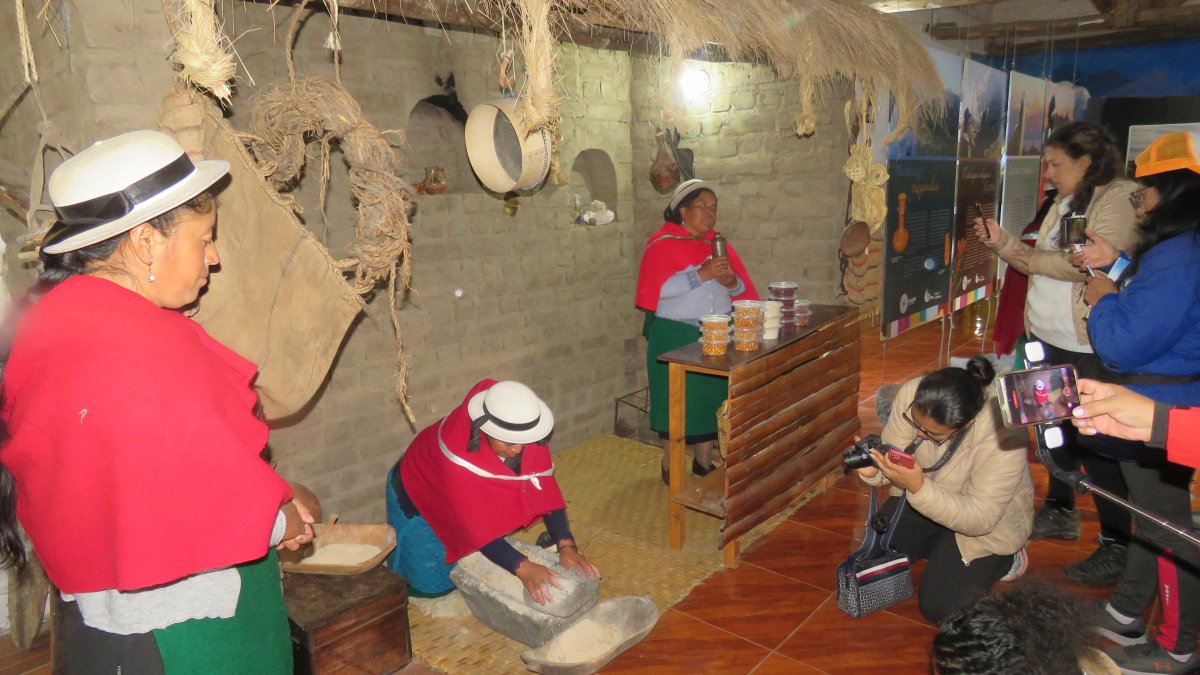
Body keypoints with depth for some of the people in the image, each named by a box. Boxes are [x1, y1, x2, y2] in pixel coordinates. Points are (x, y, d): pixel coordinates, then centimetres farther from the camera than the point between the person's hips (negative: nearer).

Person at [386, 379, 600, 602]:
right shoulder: (459, 447, -43)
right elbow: (473, 522, -43)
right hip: (419, 495, -5)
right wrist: (522, 568, -49)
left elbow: (545, 491, -23)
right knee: (432, 582, -1)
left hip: (473, 500, 5)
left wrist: (567, 546, -35)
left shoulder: (528, 435, -27)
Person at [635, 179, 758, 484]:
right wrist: (702, 274, -26)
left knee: (711, 396, 12)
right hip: (675, 336, -5)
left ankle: (704, 462, 27)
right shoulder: (662, 244, -7)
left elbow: (741, 289, 10)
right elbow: (658, 289, -21)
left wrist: (731, 281, -14)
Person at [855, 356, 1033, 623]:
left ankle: (1004, 559, 13)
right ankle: (945, 545, 21)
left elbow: (979, 519, -32)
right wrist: (875, 471, -39)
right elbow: (894, 453, -15)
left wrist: (918, 488, -46)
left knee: (939, 607, -10)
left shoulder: (1003, 437, -39)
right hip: (922, 491, 5)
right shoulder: (912, 395, -28)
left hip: (991, 521, -5)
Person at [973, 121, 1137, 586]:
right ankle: (1060, 513, 34)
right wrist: (1003, 243, 6)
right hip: (1051, 339, 9)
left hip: (1090, 347, -9)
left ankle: (1118, 544, 8)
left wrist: (1034, 258, -15)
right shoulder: (1065, 204, 15)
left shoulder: (1117, 199, -13)